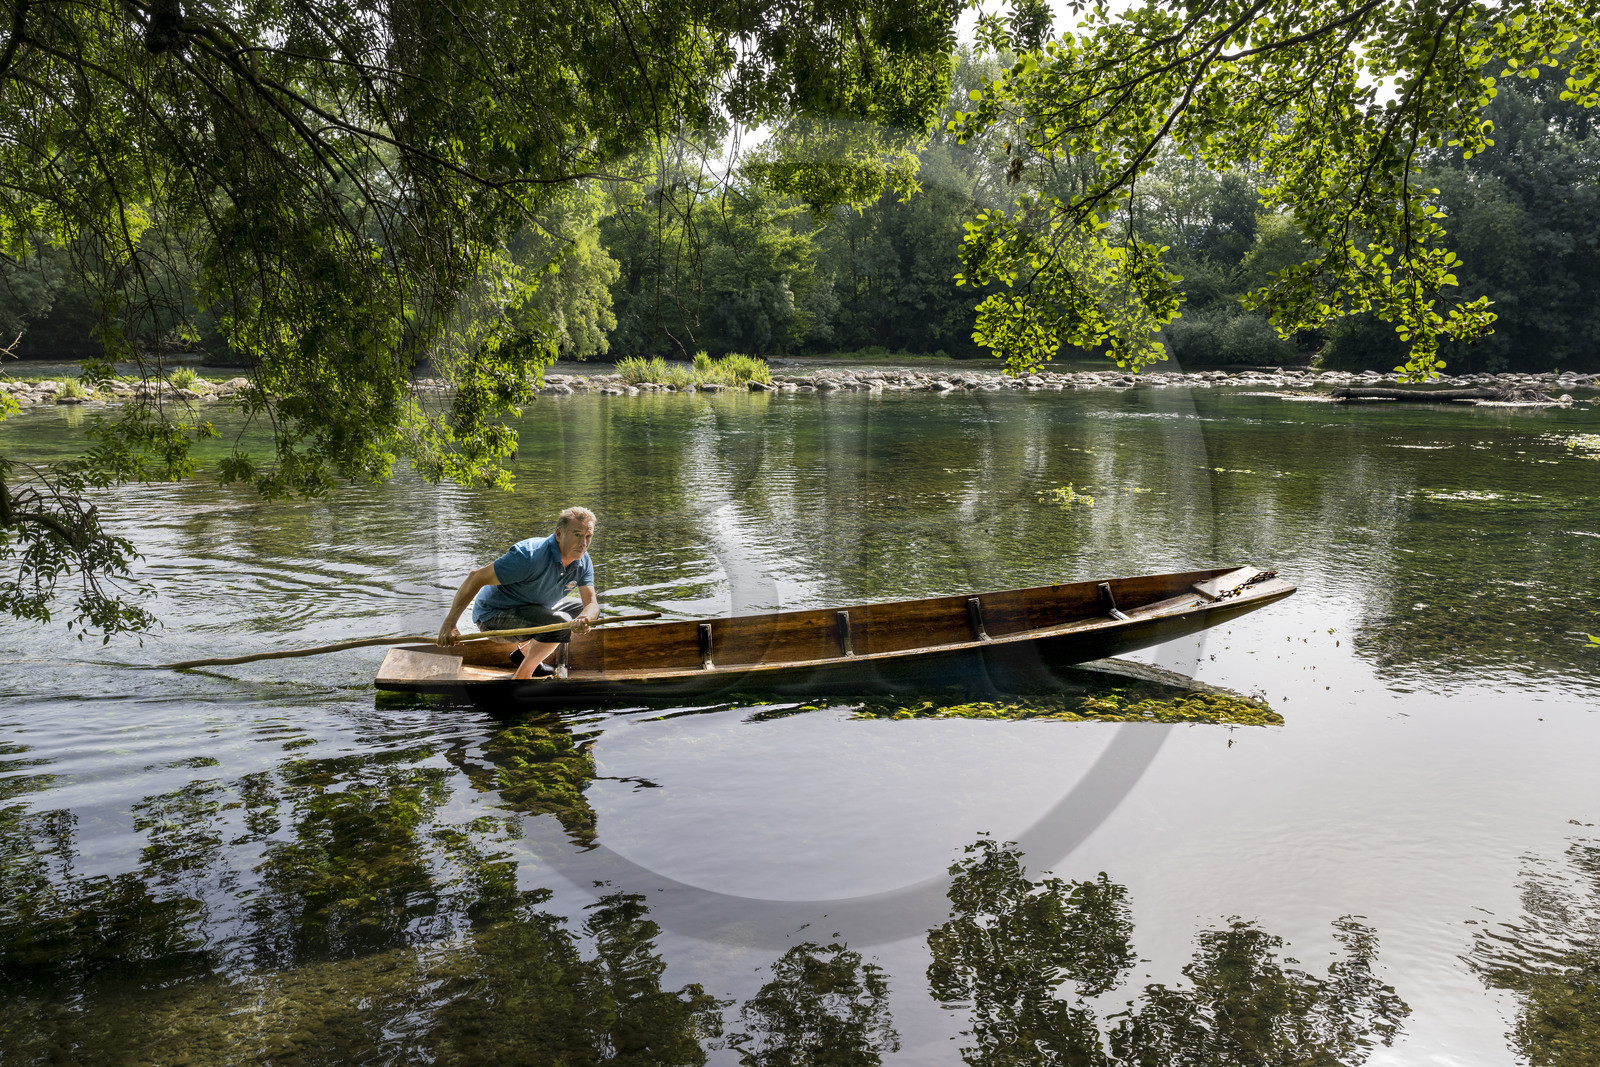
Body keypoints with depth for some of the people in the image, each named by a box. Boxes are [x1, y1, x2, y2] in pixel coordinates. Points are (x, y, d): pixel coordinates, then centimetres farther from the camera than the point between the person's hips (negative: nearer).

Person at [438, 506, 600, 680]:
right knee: (560, 623, -30)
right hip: (494, 615, -8)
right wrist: (449, 624, -32)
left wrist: (583, 620, -37)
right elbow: (476, 577, -29)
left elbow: (591, 603, -10)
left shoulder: (583, 562, -6)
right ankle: (521, 675, -10)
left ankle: (524, 652, 16)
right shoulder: (530, 555, -31)